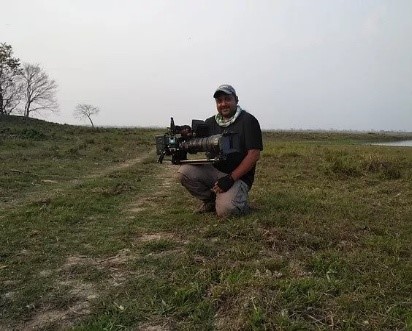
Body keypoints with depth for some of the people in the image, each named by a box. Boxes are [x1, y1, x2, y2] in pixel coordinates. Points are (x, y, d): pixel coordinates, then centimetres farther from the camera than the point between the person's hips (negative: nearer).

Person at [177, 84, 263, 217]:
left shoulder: (248, 121, -5)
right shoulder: (210, 123, 12)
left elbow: (254, 154, -13)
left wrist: (231, 178, -20)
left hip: (238, 177, -5)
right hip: (213, 171, 5)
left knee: (224, 210, -28)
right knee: (184, 172, -18)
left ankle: (240, 201, 9)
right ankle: (210, 201, 4)